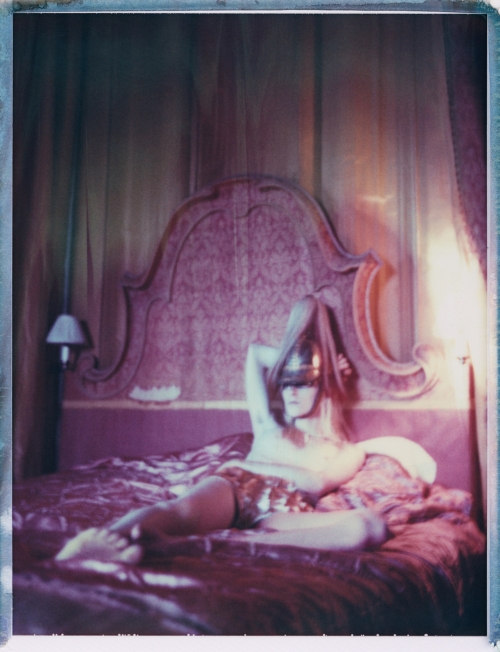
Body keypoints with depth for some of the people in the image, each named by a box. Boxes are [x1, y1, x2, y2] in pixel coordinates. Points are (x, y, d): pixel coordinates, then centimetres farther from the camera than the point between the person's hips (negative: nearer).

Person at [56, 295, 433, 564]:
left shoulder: (344, 451, 29)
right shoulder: (269, 426, 33)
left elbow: (315, 483, 13)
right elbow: (255, 352, 39)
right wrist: (302, 359, 42)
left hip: (286, 514, -1)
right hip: (235, 489, 2)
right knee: (182, 510, -33)